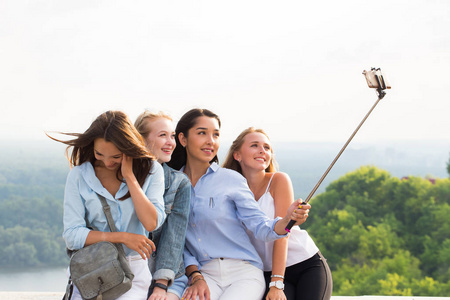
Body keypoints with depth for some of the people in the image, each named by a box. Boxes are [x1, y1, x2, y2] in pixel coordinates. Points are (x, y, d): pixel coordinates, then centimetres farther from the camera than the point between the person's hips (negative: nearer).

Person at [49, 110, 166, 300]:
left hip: (133, 272, 0)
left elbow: (151, 223, -10)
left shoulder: (150, 170, 3)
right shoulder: (79, 176, 3)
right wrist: (122, 237, -9)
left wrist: (129, 176, -9)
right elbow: (72, 236, -2)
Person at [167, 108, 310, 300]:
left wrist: (287, 220, -25)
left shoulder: (231, 179, 1)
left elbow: (260, 227, -5)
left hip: (243, 272, -1)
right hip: (205, 274, 1)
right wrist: (196, 277, -8)